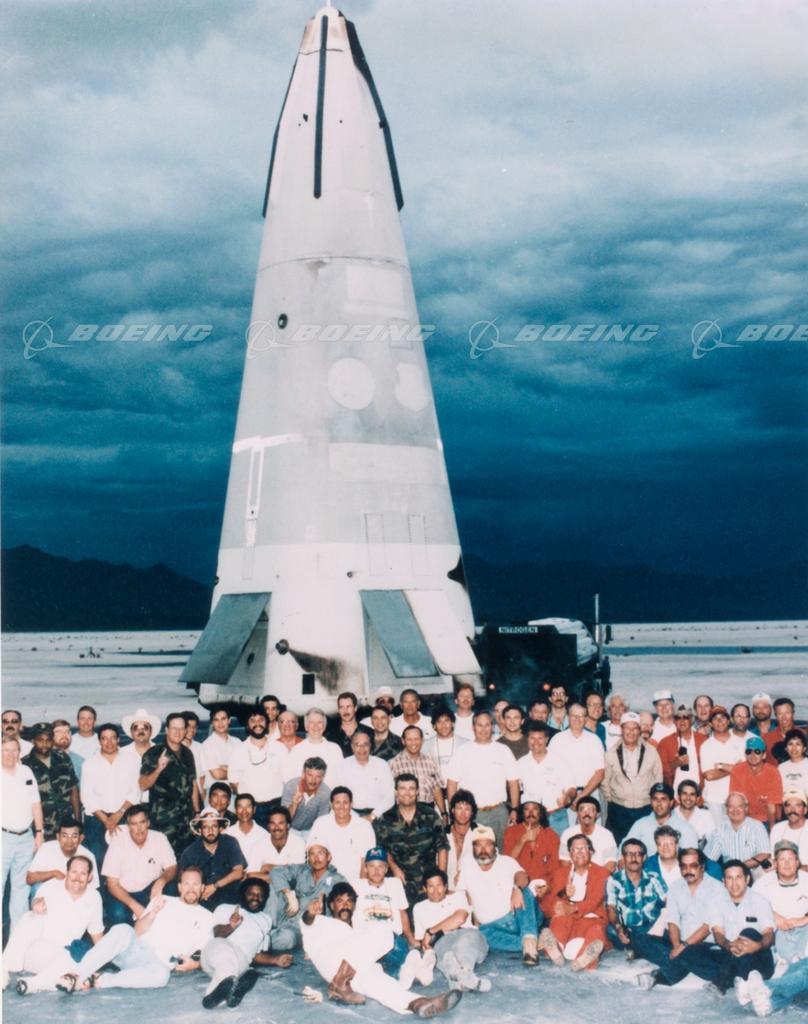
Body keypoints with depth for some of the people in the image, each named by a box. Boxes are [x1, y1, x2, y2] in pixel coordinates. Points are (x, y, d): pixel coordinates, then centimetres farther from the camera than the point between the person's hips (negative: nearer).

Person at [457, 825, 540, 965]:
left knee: (524, 890, -30)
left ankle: (530, 941, -45)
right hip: (491, 926, 0)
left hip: (516, 918, 0)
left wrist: (517, 888, -43)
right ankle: (539, 943, -35)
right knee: (486, 935, -36)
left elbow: (521, 875, -19)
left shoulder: (507, 862, 3)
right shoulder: (467, 866, 10)